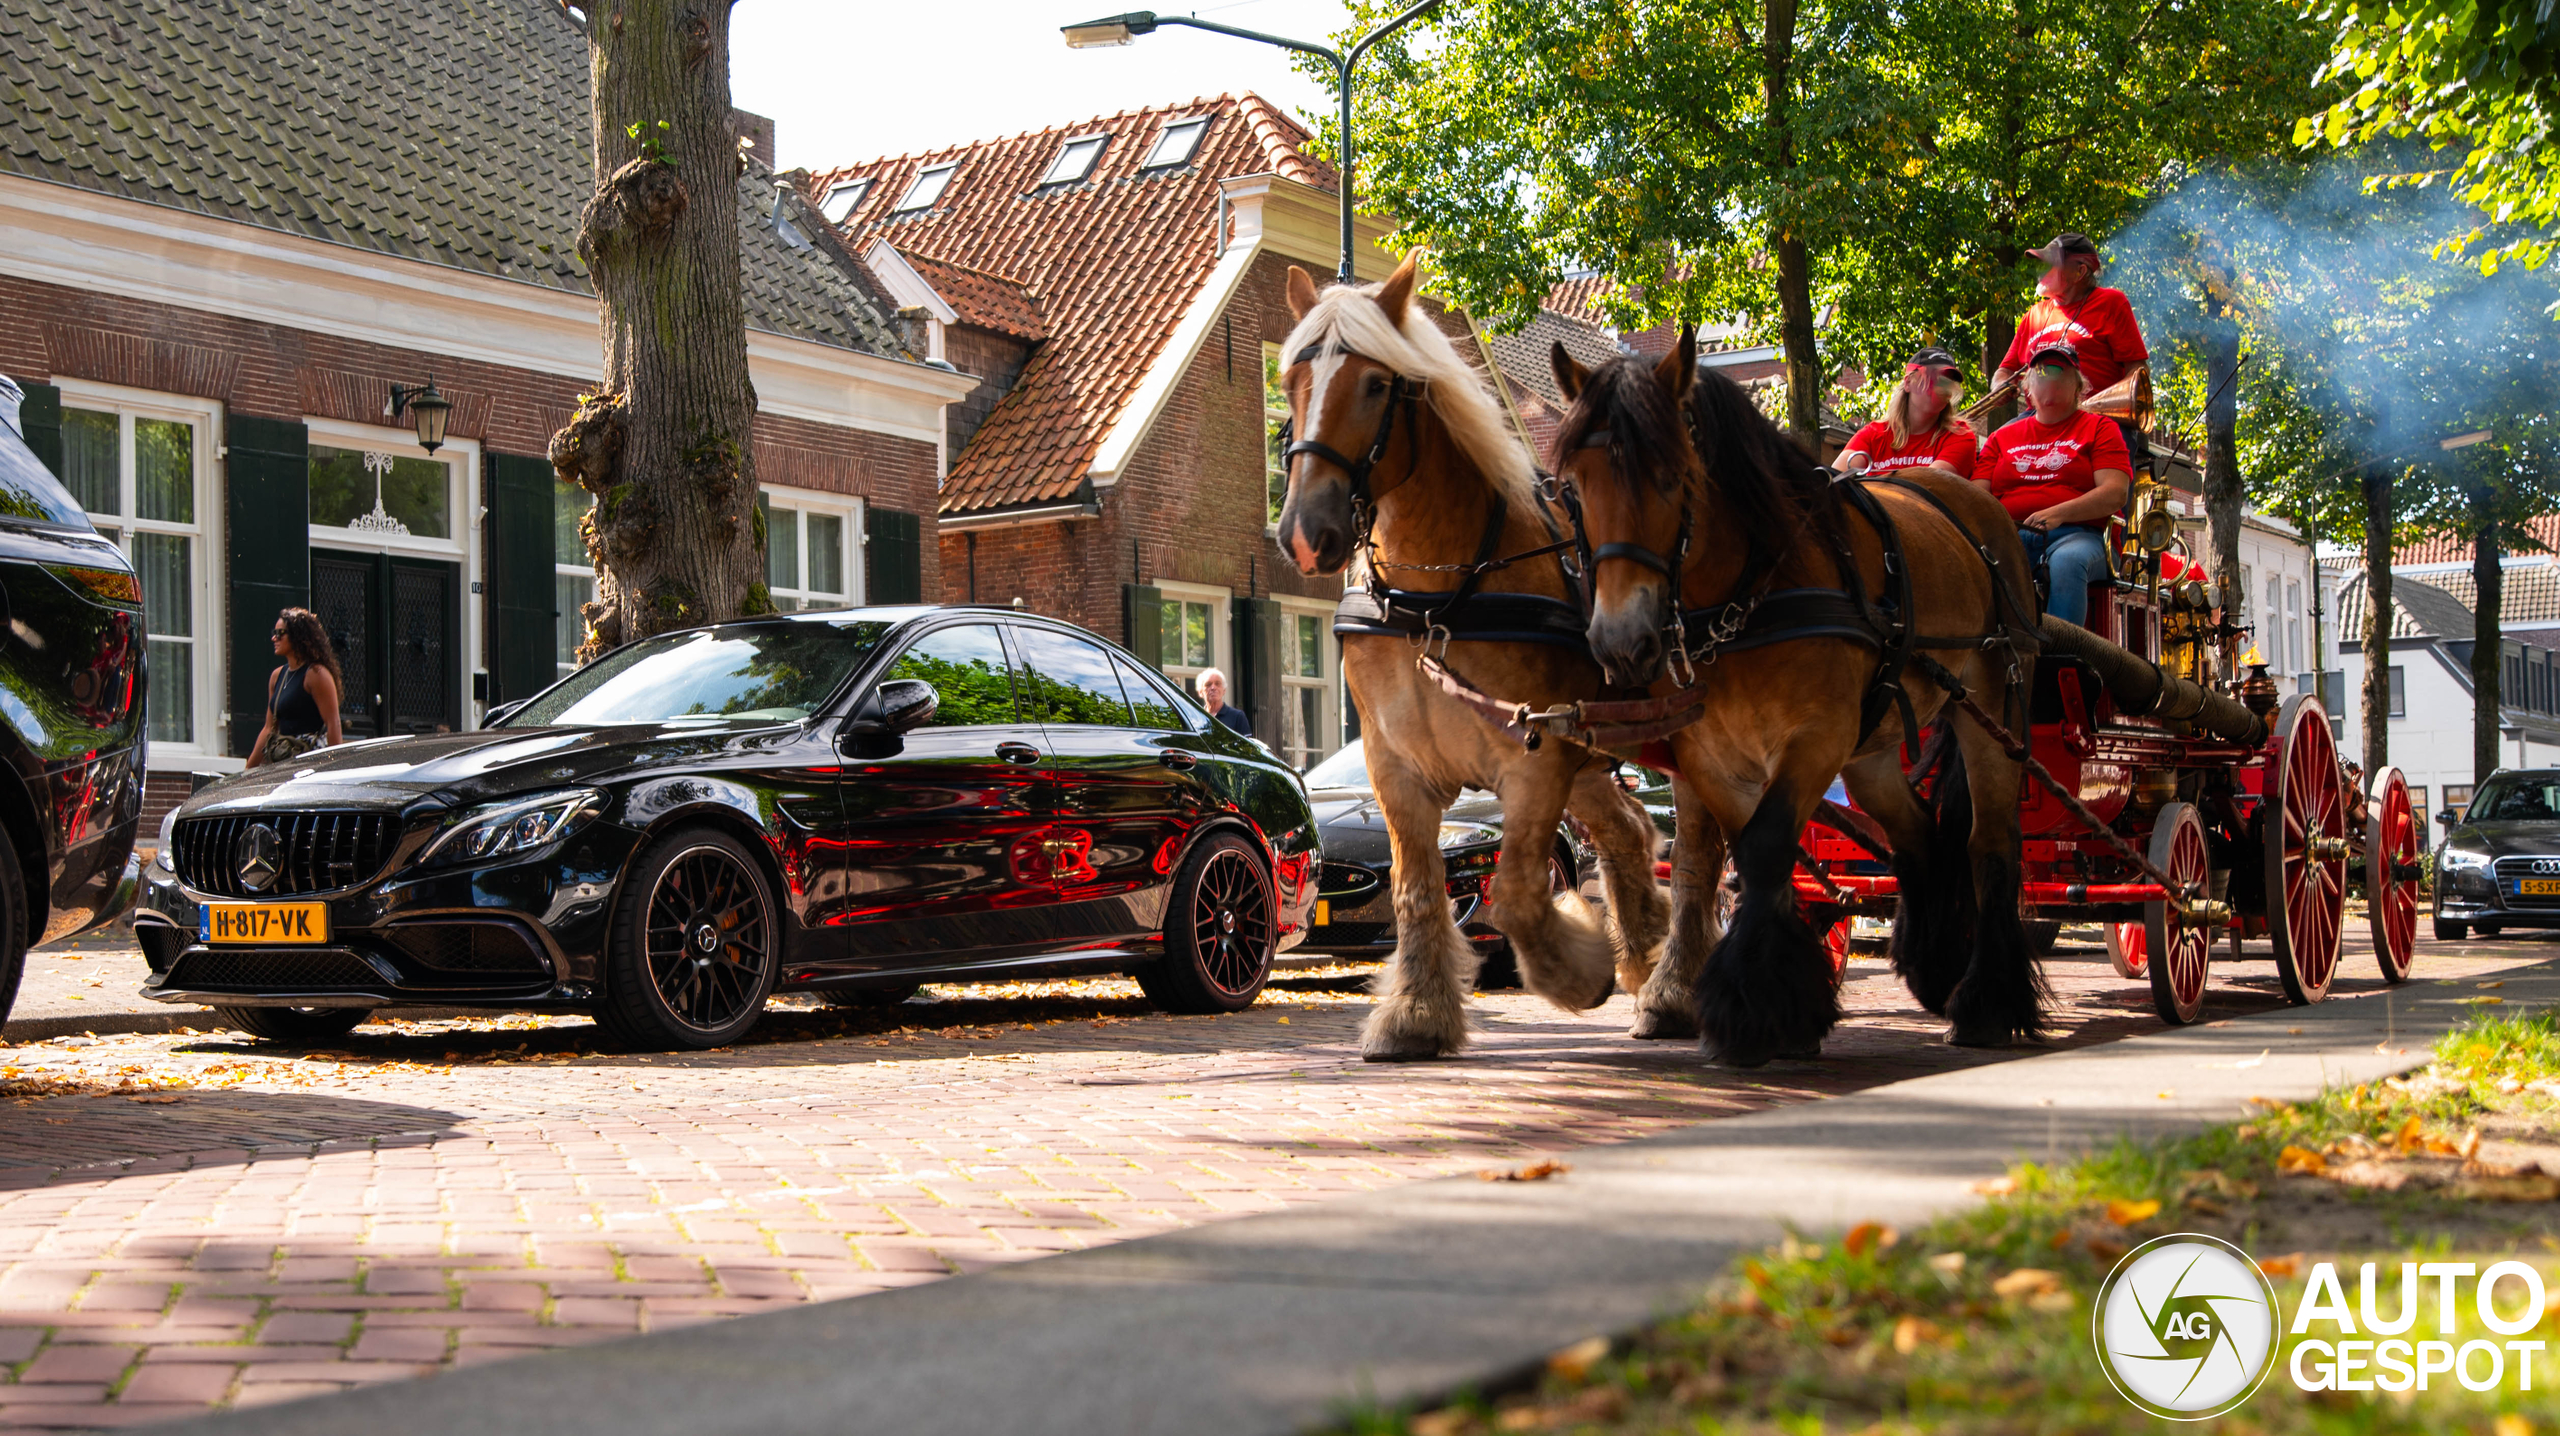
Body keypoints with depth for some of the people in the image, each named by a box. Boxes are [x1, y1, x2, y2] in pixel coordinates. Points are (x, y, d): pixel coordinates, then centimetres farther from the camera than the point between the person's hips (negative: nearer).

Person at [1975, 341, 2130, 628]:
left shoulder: (2098, 428, 16)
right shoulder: (2001, 438, 27)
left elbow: (2115, 494, 1)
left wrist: (2059, 513, -14)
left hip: (2074, 533, -2)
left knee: (2066, 561, -39)